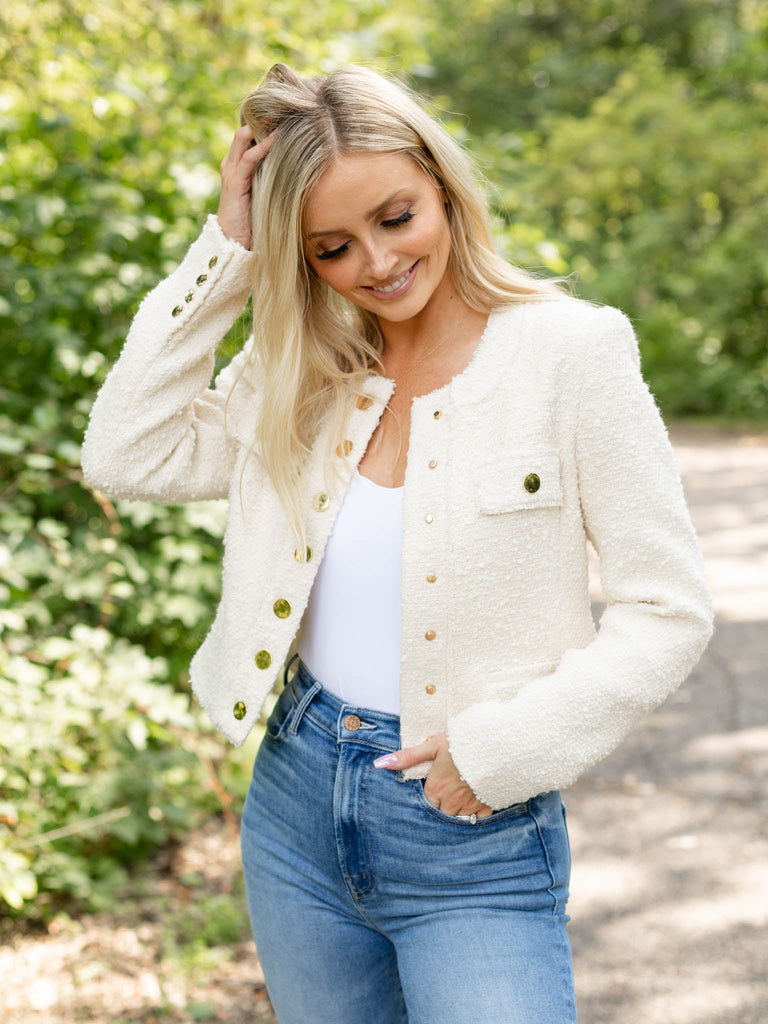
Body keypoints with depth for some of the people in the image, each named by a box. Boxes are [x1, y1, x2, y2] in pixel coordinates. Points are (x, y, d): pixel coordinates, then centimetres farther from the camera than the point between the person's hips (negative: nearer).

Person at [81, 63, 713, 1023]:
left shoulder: (571, 353, -11)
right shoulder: (306, 372, 3)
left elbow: (667, 612, -10)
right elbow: (127, 455, -5)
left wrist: (505, 748, -16)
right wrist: (224, 253, -6)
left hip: (473, 838, -4)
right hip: (296, 807, 5)